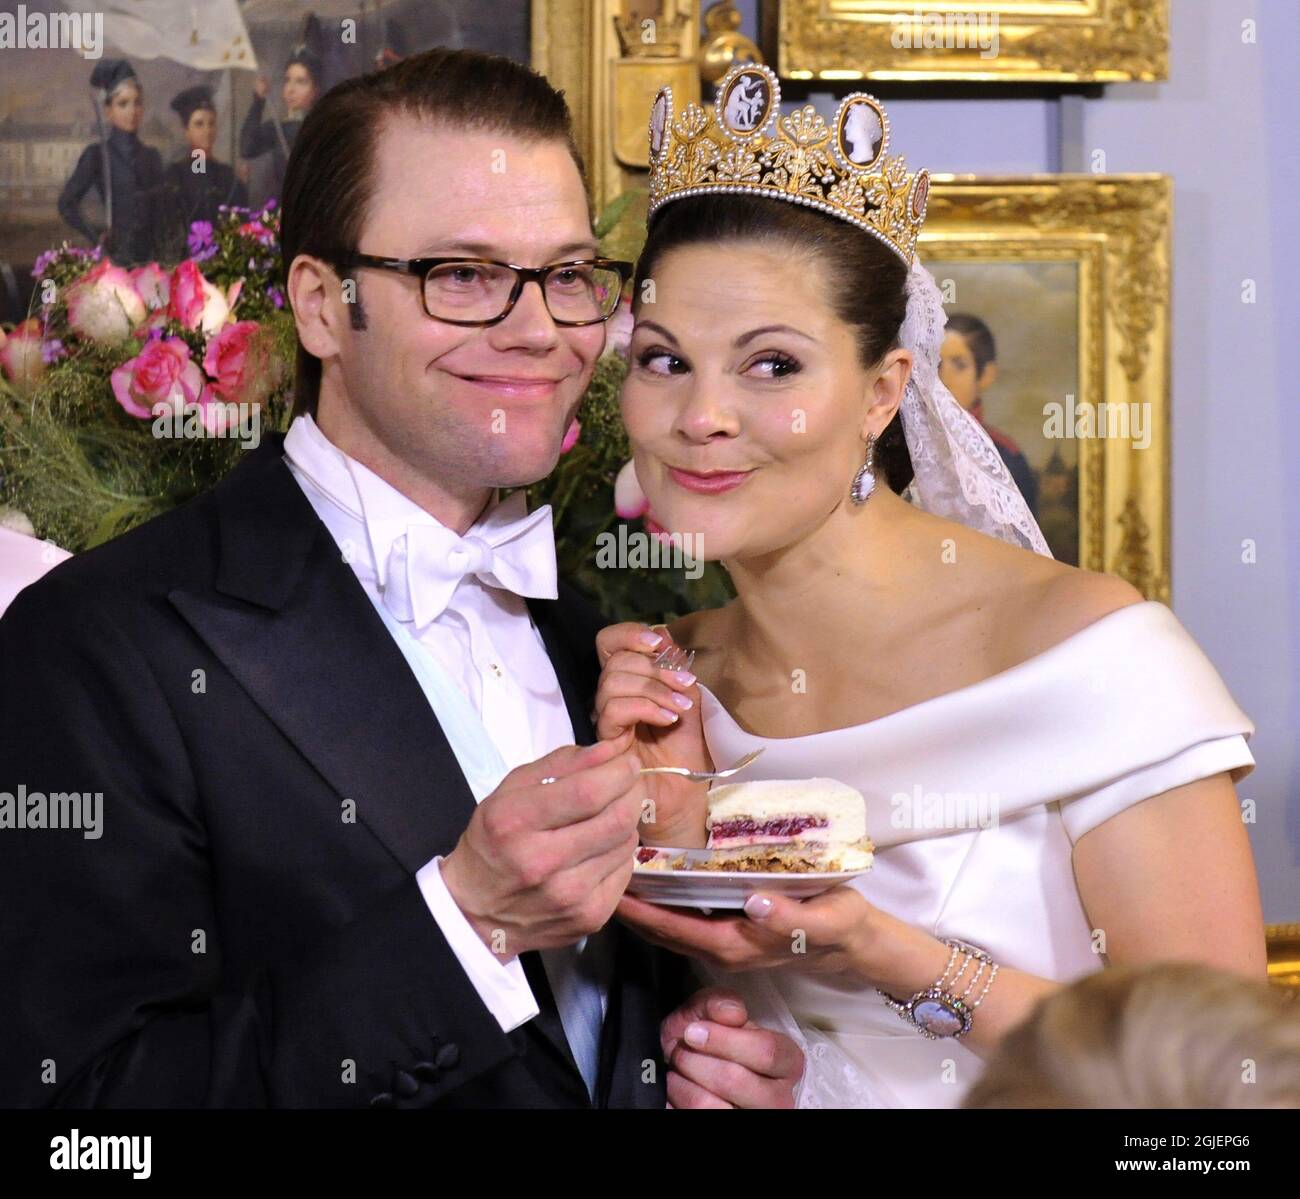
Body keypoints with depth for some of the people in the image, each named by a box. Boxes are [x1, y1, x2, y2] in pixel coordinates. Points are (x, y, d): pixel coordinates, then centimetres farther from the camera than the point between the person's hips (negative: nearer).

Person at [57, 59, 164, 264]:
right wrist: (97, 236, -5)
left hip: (151, 253, 4)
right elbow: (66, 204, -5)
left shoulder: (151, 156, 13)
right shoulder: (97, 155, -1)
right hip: (118, 253, -4)